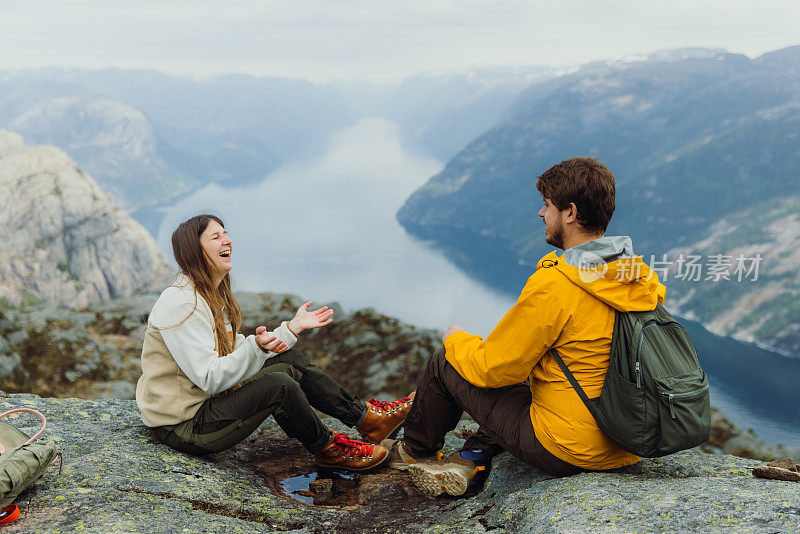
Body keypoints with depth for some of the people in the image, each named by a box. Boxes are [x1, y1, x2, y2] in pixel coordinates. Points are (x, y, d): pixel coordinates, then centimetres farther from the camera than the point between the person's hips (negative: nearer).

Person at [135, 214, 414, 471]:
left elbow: (236, 352, 11)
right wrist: (256, 347, -39)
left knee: (289, 360, 1)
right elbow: (209, 379, -27)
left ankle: (365, 416, 7)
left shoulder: (214, 293, 9)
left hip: (208, 401, 10)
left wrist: (292, 327, 9)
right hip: (183, 428, -10)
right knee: (278, 385, -25)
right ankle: (325, 448, 0)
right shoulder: (181, 304, -22)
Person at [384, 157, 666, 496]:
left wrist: (456, 340, 6)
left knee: (444, 364, 8)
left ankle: (412, 451, 34)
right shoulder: (642, 279, -1)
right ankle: (469, 460, 18)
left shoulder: (552, 286, -24)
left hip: (565, 452, -7)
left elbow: (492, 369, -15)